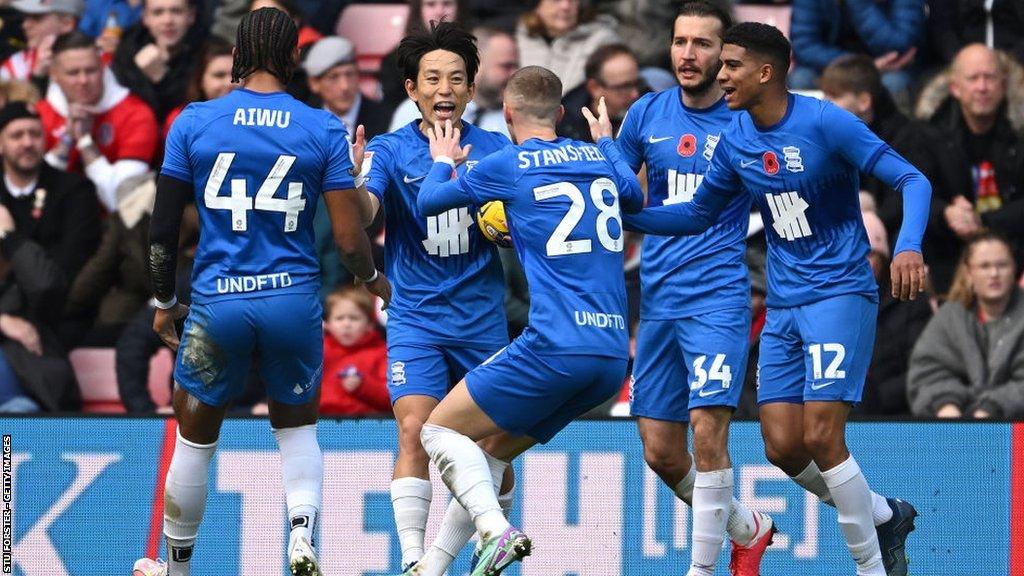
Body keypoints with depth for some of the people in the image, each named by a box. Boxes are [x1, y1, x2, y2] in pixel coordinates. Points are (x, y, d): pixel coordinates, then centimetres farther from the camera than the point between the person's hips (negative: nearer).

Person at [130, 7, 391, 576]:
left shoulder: (194, 123, -1)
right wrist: (374, 281, 18)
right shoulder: (323, 130, -1)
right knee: (297, 429, 20)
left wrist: (165, 303, 16)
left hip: (217, 301, 0)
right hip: (294, 298, 0)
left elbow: (162, 230, 2)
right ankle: (303, 526, -7)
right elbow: (349, 237, -3)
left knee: (195, 438, 17)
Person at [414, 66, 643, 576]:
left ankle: (497, 531, -20)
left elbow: (429, 202, 14)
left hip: (555, 345, -7)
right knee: (495, 449, 20)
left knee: (441, 430, 3)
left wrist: (442, 160, 35)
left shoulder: (508, 165, 0)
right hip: (613, 354, 7)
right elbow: (636, 199, 38)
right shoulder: (599, 156, 16)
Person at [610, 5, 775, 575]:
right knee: (660, 452, 4)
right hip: (657, 302, 4)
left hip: (719, 298, -4)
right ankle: (749, 528, 29)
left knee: (708, 432, -18)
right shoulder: (647, 114, 8)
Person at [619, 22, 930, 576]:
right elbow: (698, 215, 19)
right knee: (783, 447, -1)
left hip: (840, 296, -6)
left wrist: (908, 247, -31)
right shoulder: (736, 140, 5)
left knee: (821, 437, -16)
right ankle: (884, 516, 22)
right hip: (782, 309, 6)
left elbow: (911, 181, -14)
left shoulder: (825, 123, -14)